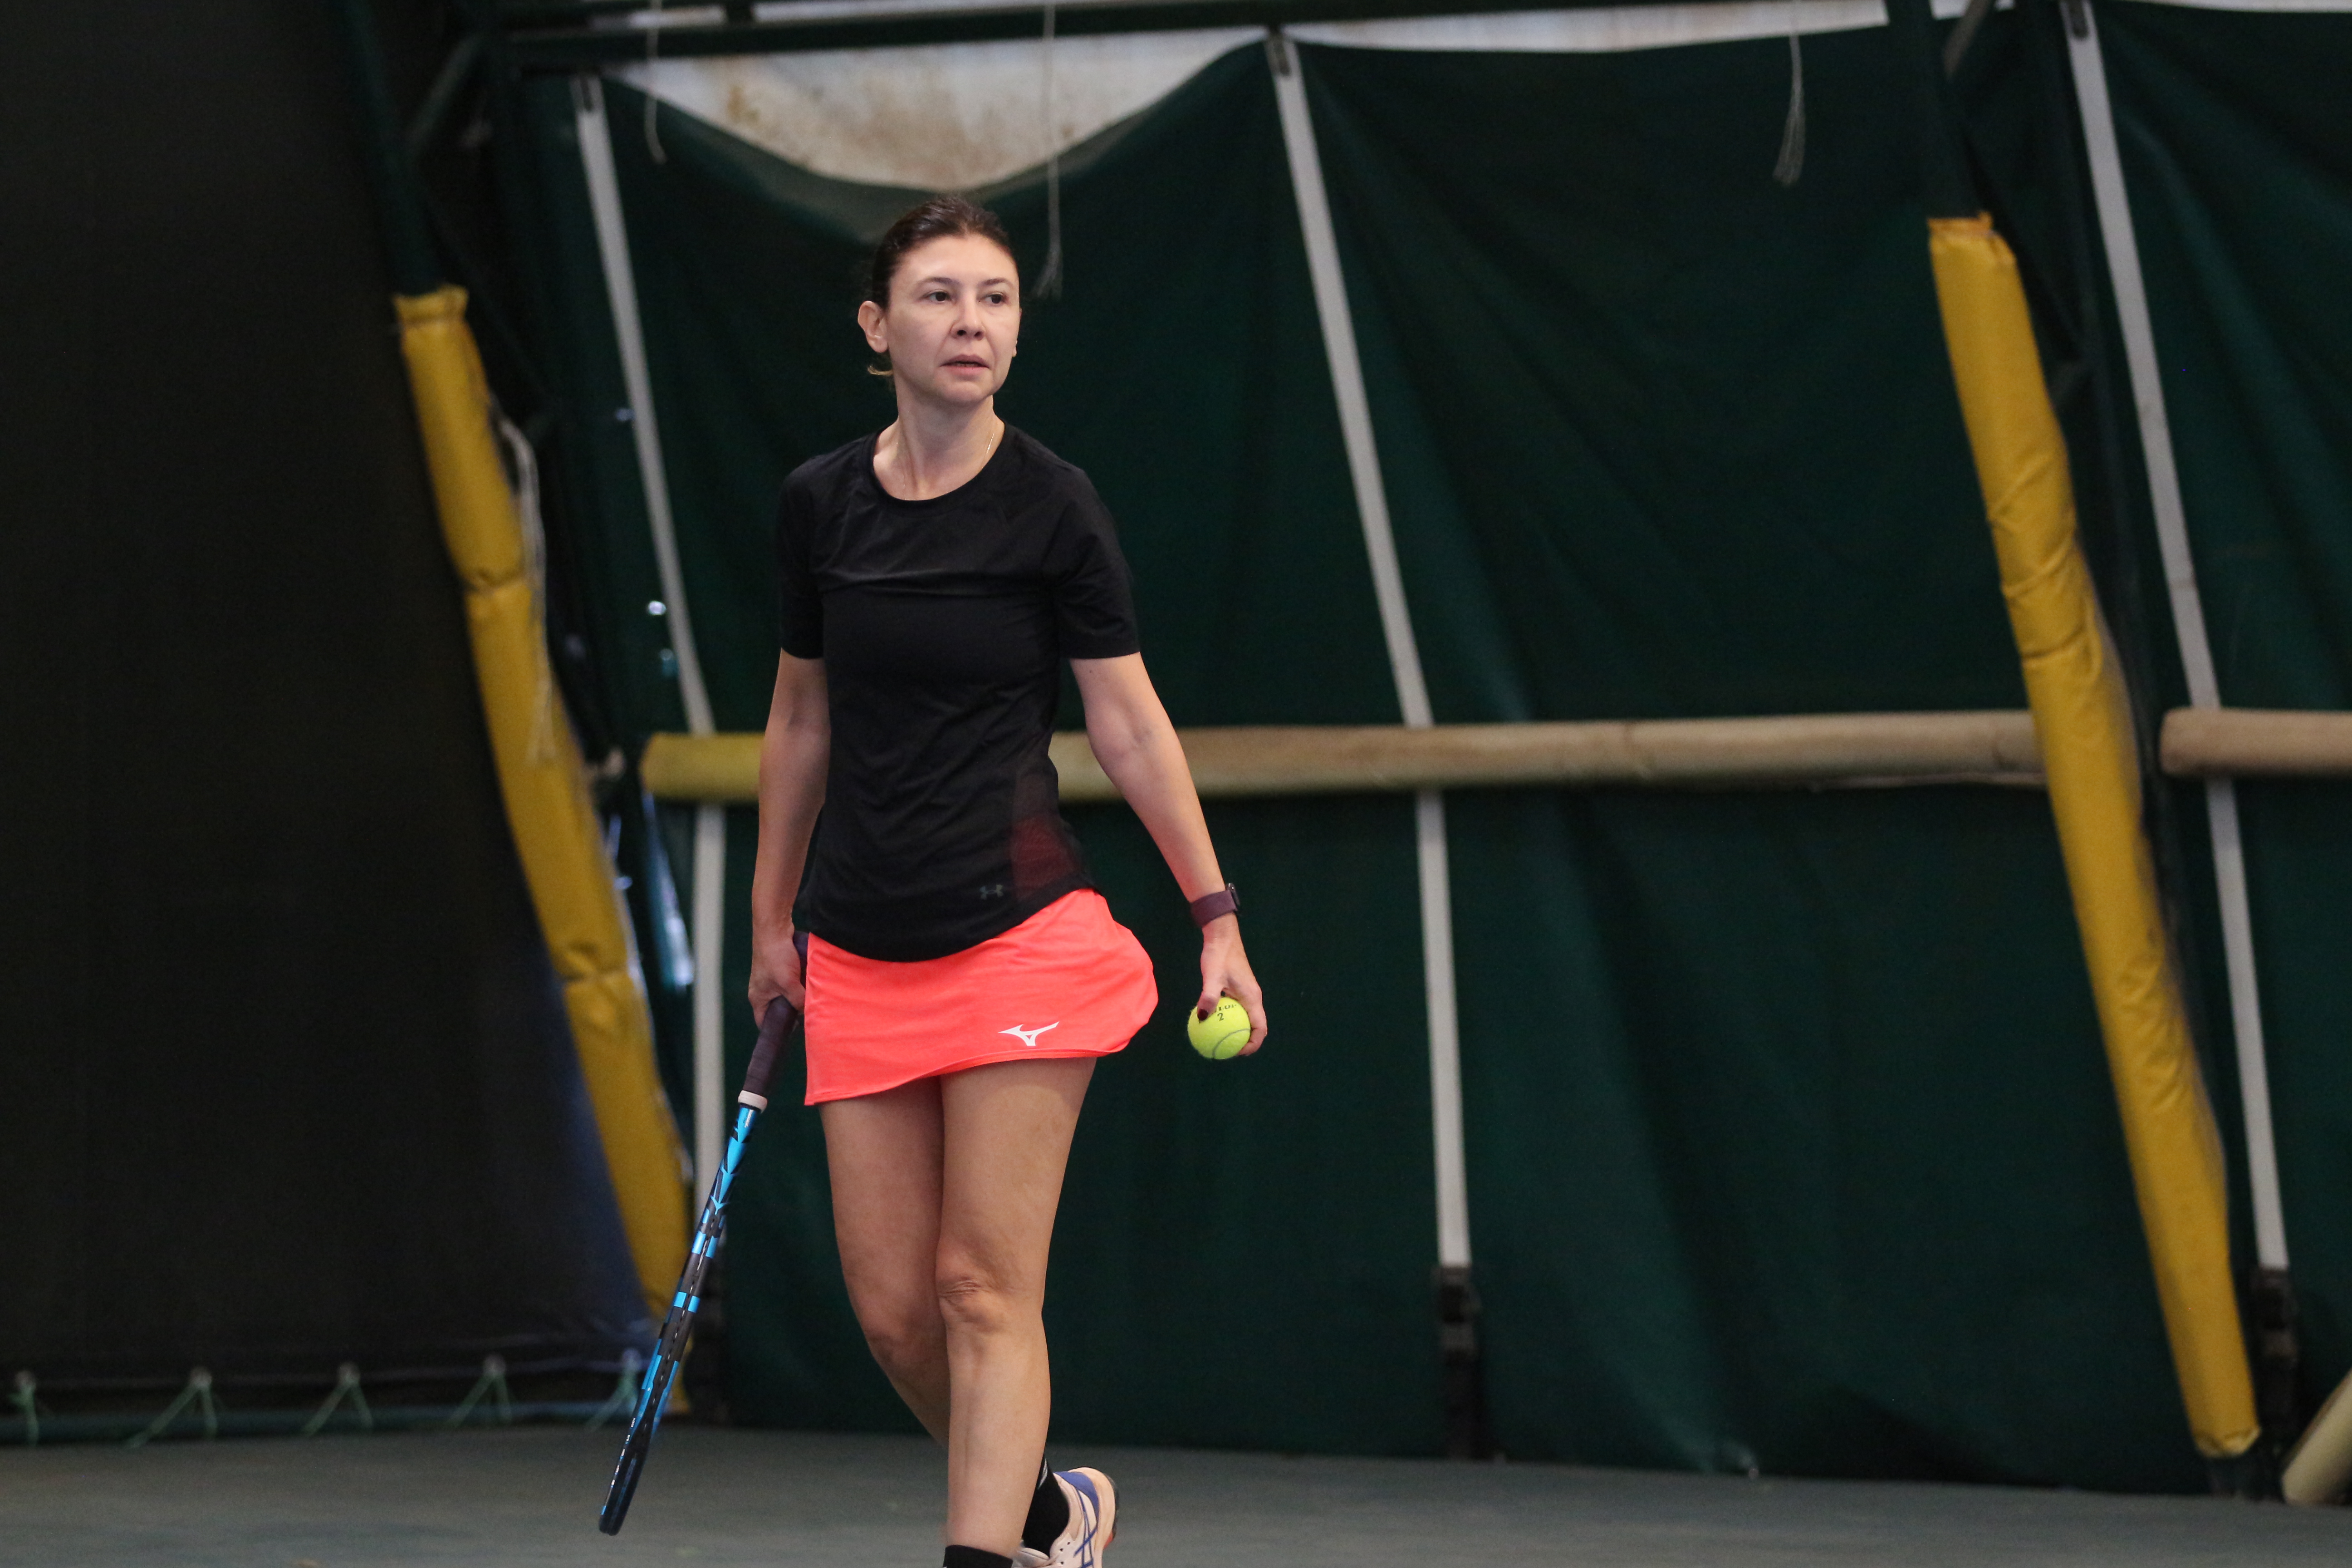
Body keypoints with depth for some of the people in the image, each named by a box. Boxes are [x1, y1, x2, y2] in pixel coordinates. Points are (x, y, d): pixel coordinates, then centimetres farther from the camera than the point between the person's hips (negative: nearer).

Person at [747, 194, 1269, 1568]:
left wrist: (1217, 917, -5)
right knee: (894, 1309, 4)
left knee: (986, 1289, -9)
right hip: (860, 960, 4)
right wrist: (772, 917, 20)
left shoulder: (1052, 507, -6)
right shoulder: (818, 504, 6)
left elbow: (1131, 723, -2)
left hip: (1018, 932, -4)